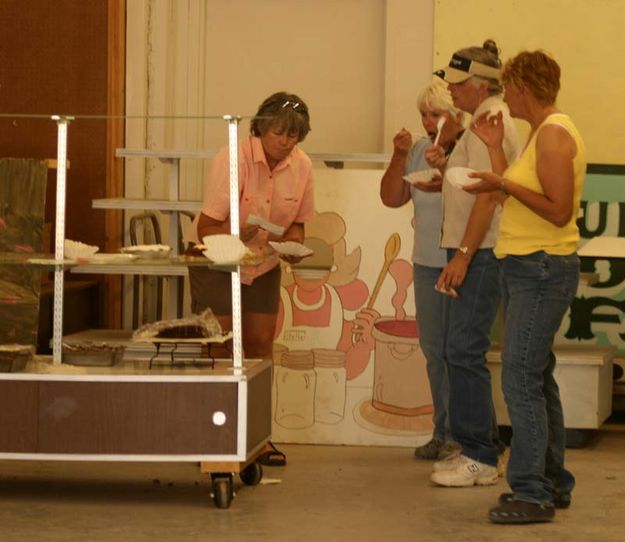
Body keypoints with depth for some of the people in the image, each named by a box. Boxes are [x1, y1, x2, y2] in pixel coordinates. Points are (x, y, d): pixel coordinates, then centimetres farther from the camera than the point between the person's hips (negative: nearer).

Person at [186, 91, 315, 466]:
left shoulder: (301, 166, -8)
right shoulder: (233, 160, -23)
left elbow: (297, 221, 6)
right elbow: (206, 228, -23)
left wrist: (293, 243, -16)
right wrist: (240, 233, -41)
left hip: (264, 266, 5)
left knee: (260, 343, 1)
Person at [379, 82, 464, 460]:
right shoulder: (419, 151, 9)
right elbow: (391, 198, 7)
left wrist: (448, 186, -26)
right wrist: (399, 157, -5)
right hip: (427, 263, 6)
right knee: (434, 350, 10)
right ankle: (443, 432, 19)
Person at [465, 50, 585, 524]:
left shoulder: (554, 135, -15)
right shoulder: (541, 133, 16)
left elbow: (558, 210, -22)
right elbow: (516, 197, 13)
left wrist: (505, 184, -20)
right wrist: (494, 148, 16)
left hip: (543, 270, -11)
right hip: (527, 268, 11)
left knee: (522, 378, -13)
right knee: (537, 378, 15)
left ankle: (533, 493, -11)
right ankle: (553, 484, 23)